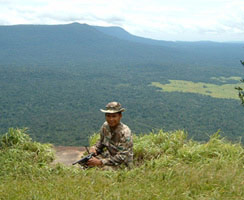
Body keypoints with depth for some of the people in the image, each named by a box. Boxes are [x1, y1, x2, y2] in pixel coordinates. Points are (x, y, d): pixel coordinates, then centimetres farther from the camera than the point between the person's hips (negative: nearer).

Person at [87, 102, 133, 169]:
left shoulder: (125, 132, -24)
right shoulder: (105, 126, -7)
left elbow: (122, 157, -26)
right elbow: (101, 141, 13)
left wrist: (100, 162, -30)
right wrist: (95, 149, -9)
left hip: (123, 163, -6)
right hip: (109, 156, 6)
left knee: (104, 168, -29)